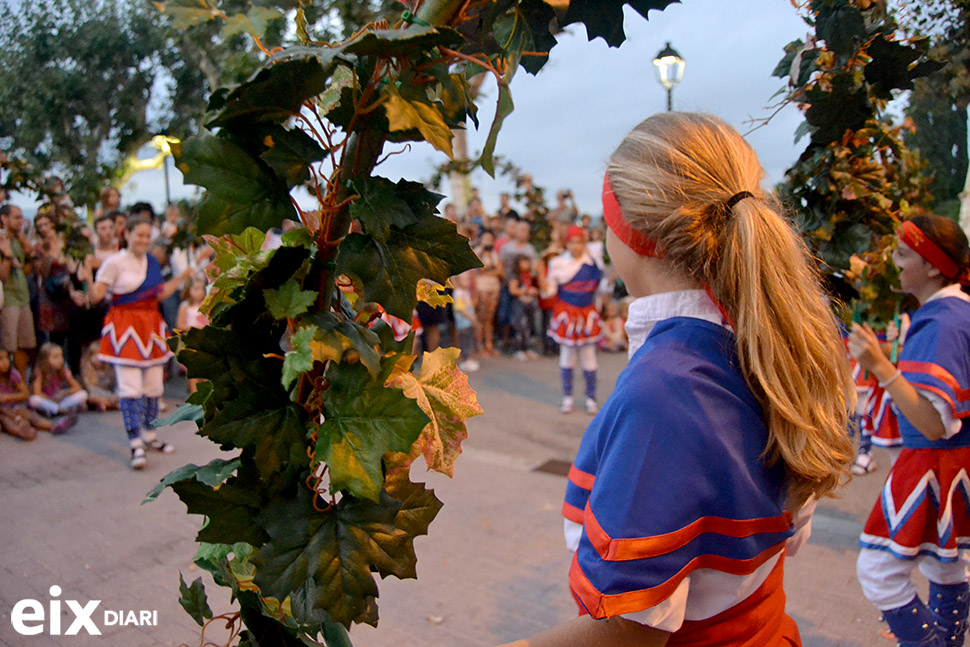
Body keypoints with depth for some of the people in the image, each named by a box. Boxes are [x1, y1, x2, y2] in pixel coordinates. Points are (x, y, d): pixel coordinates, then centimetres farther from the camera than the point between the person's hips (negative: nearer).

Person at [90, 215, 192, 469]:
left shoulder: (152, 262, 10)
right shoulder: (115, 262, -8)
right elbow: (96, 295, -9)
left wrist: (182, 277, 14)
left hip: (150, 325, 6)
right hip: (125, 323, -6)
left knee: (153, 385, 12)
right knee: (130, 387, -8)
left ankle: (149, 434, 27)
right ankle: (135, 443, -3)